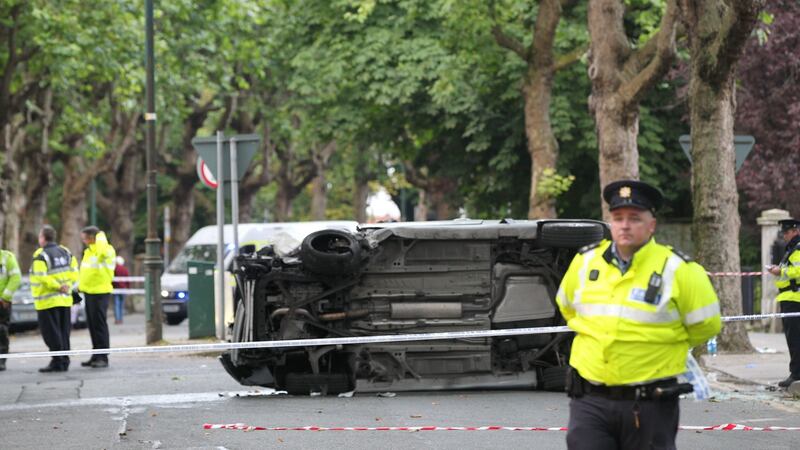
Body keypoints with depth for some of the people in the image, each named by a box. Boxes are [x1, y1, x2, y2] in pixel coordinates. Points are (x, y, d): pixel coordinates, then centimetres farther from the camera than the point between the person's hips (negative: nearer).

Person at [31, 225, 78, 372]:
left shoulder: (40, 255, -12)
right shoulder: (65, 252, 9)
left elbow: (42, 278, -22)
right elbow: (74, 273, 6)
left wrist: (58, 287, -14)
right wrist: (66, 285, 2)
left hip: (47, 301, -7)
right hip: (65, 299, 7)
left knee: (51, 333, -3)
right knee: (63, 332, 12)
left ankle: (57, 362, -7)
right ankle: (64, 362, 14)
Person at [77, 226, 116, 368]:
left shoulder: (107, 250, -12)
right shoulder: (88, 251, 16)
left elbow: (103, 252, -37)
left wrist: (101, 237, -20)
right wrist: (80, 285, 15)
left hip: (100, 292, -9)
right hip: (89, 292, 9)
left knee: (99, 324, -8)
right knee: (92, 325, 12)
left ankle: (103, 358, -6)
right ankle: (96, 356, 19)